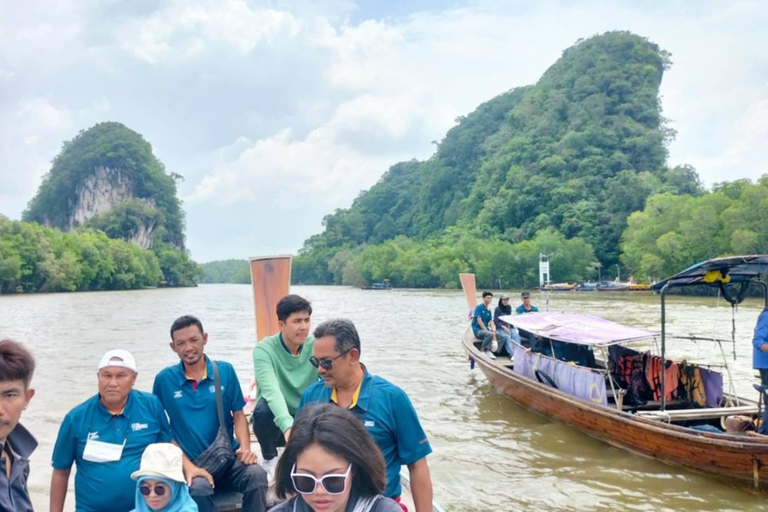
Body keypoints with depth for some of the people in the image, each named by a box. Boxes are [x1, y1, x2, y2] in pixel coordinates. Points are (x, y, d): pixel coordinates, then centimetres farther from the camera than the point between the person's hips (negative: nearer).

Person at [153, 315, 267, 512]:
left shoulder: (225, 371, 4)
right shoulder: (164, 379, 1)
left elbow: (239, 416, 7)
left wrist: (245, 448, -12)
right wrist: (188, 465, -12)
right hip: (192, 462, -2)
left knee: (256, 474, -29)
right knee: (199, 487, -35)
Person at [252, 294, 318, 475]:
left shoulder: (316, 347, -9)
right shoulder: (264, 349, -19)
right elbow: (271, 390, -35)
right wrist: (287, 425, -52)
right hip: (276, 423, -2)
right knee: (264, 408, -34)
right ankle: (269, 458, -1)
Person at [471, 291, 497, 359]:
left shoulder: (489, 310, 15)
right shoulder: (479, 307, -6)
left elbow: (491, 322, 7)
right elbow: (479, 320, -14)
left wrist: (493, 330, -12)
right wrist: (486, 330, -19)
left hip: (485, 329, 7)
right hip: (477, 330, -7)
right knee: (490, 334, -35)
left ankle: (488, 351, -13)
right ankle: (482, 351, -19)